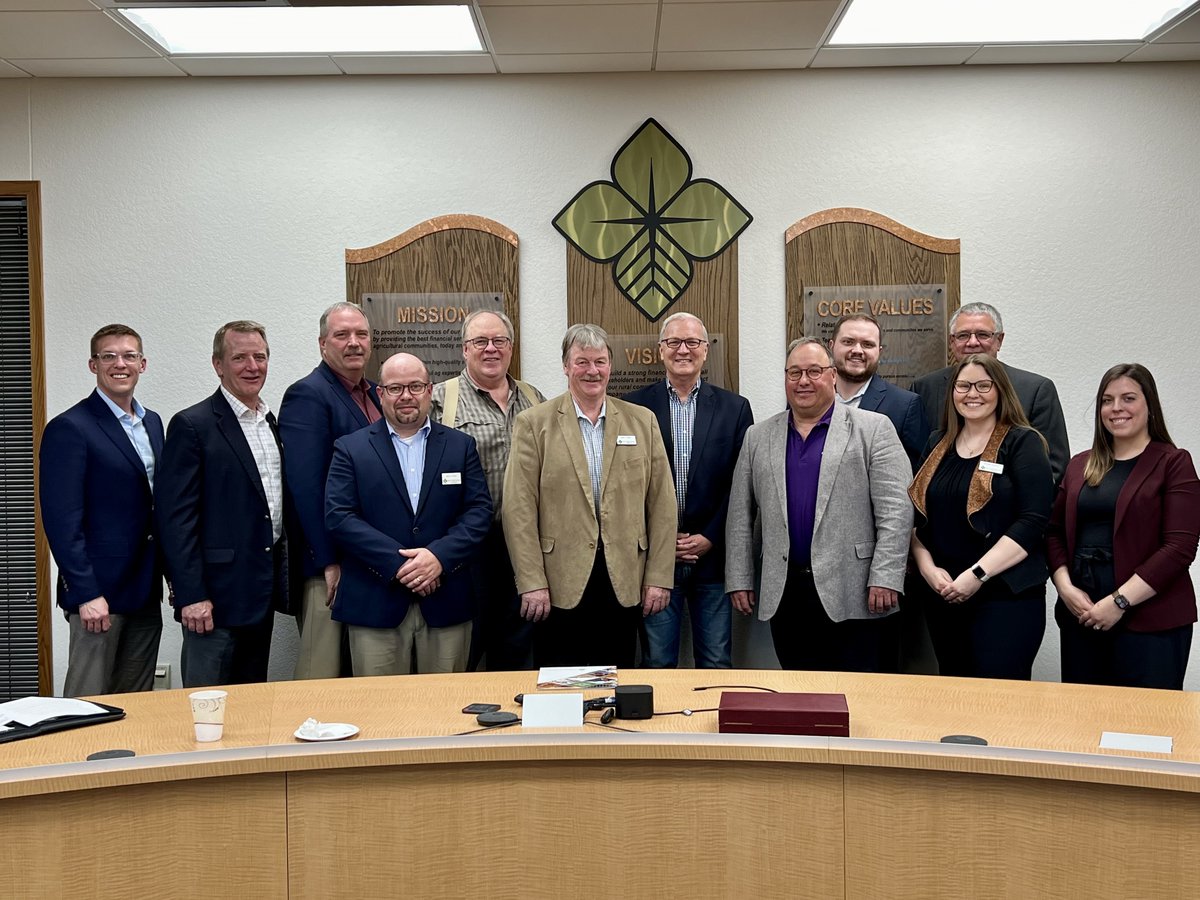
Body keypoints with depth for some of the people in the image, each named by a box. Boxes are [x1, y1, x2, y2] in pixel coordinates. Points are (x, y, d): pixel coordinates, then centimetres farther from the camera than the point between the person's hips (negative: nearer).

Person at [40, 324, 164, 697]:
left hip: (145, 592, 7)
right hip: (99, 593, -7)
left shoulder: (152, 423, 14)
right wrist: (86, 593, -18)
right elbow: (62, 521, -14)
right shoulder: (69, 428, -10)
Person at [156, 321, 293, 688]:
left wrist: (281, 583, 13)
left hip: (263, 593, 7)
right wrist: (191, 596, -18)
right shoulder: (192, 426, -9)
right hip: (217, 592, -7)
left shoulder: (273, 423, 13)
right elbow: (175, 517, -13)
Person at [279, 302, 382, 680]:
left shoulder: (373, 394, 15)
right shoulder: (307, 395, -10)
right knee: (323, 675, -1)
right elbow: (306, 486, -18)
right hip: (330, 565, -8)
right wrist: (329, 561, -20)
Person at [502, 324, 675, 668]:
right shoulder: (533, 423, 1)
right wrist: (531, 583, -9)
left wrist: (659, 578, 2)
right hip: (560, 586, -2)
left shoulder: (642, 421, 9)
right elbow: (519, 509, -4)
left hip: (624, 584, 2)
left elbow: (662, 505, 7)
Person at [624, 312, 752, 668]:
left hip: (713, 556, 1)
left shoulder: (735, 408, 5)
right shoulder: (634, 407, 3)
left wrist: (709, 538, -6)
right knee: (657, 667, 7)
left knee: (716, 666, 7)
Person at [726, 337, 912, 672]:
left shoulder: (873, 429, 2)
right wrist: (739, 580, 7)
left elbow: (895, 509, -5)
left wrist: (885, 579, -13)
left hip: (854, 595, -3)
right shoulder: (758, 437, 13)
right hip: (785, 595, 4)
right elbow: (740, 515, 12)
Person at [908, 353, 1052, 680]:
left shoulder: (1023, 443, -2)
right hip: (942, 595, 5)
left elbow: (1032, 521, -11)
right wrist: (927, 567, -4)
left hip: (1007, 594, -5)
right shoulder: (938, 445, 13)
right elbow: (916, 516, 13)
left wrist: (978, 574, -16)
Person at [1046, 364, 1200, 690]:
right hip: (1082, 617, 4)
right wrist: (1065, 587, -5)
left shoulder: (1173, 463, -1)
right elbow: (1055, 531, 12)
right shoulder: (1080, 465, 14)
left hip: (1149, 621, -4)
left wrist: (1120, 601, -15)